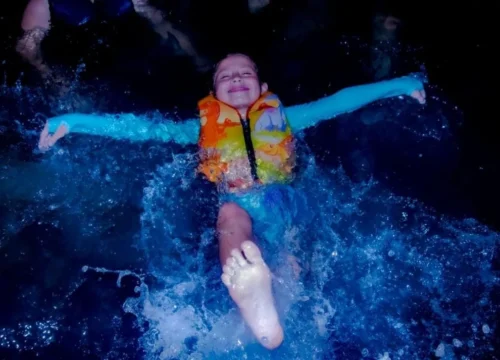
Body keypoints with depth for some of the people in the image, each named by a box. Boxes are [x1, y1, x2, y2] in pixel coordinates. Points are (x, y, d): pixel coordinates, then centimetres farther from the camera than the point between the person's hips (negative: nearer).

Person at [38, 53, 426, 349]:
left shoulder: (281, 117, 30)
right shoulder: (203, 126, 28)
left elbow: (339, 101, 26)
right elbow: (144, 128, 22)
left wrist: (401, 84, 23)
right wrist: (73, 122, 16)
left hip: (281, 206, 4)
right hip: (237, 210, -3)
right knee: (232, 214, -37)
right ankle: (258, 307, -63)